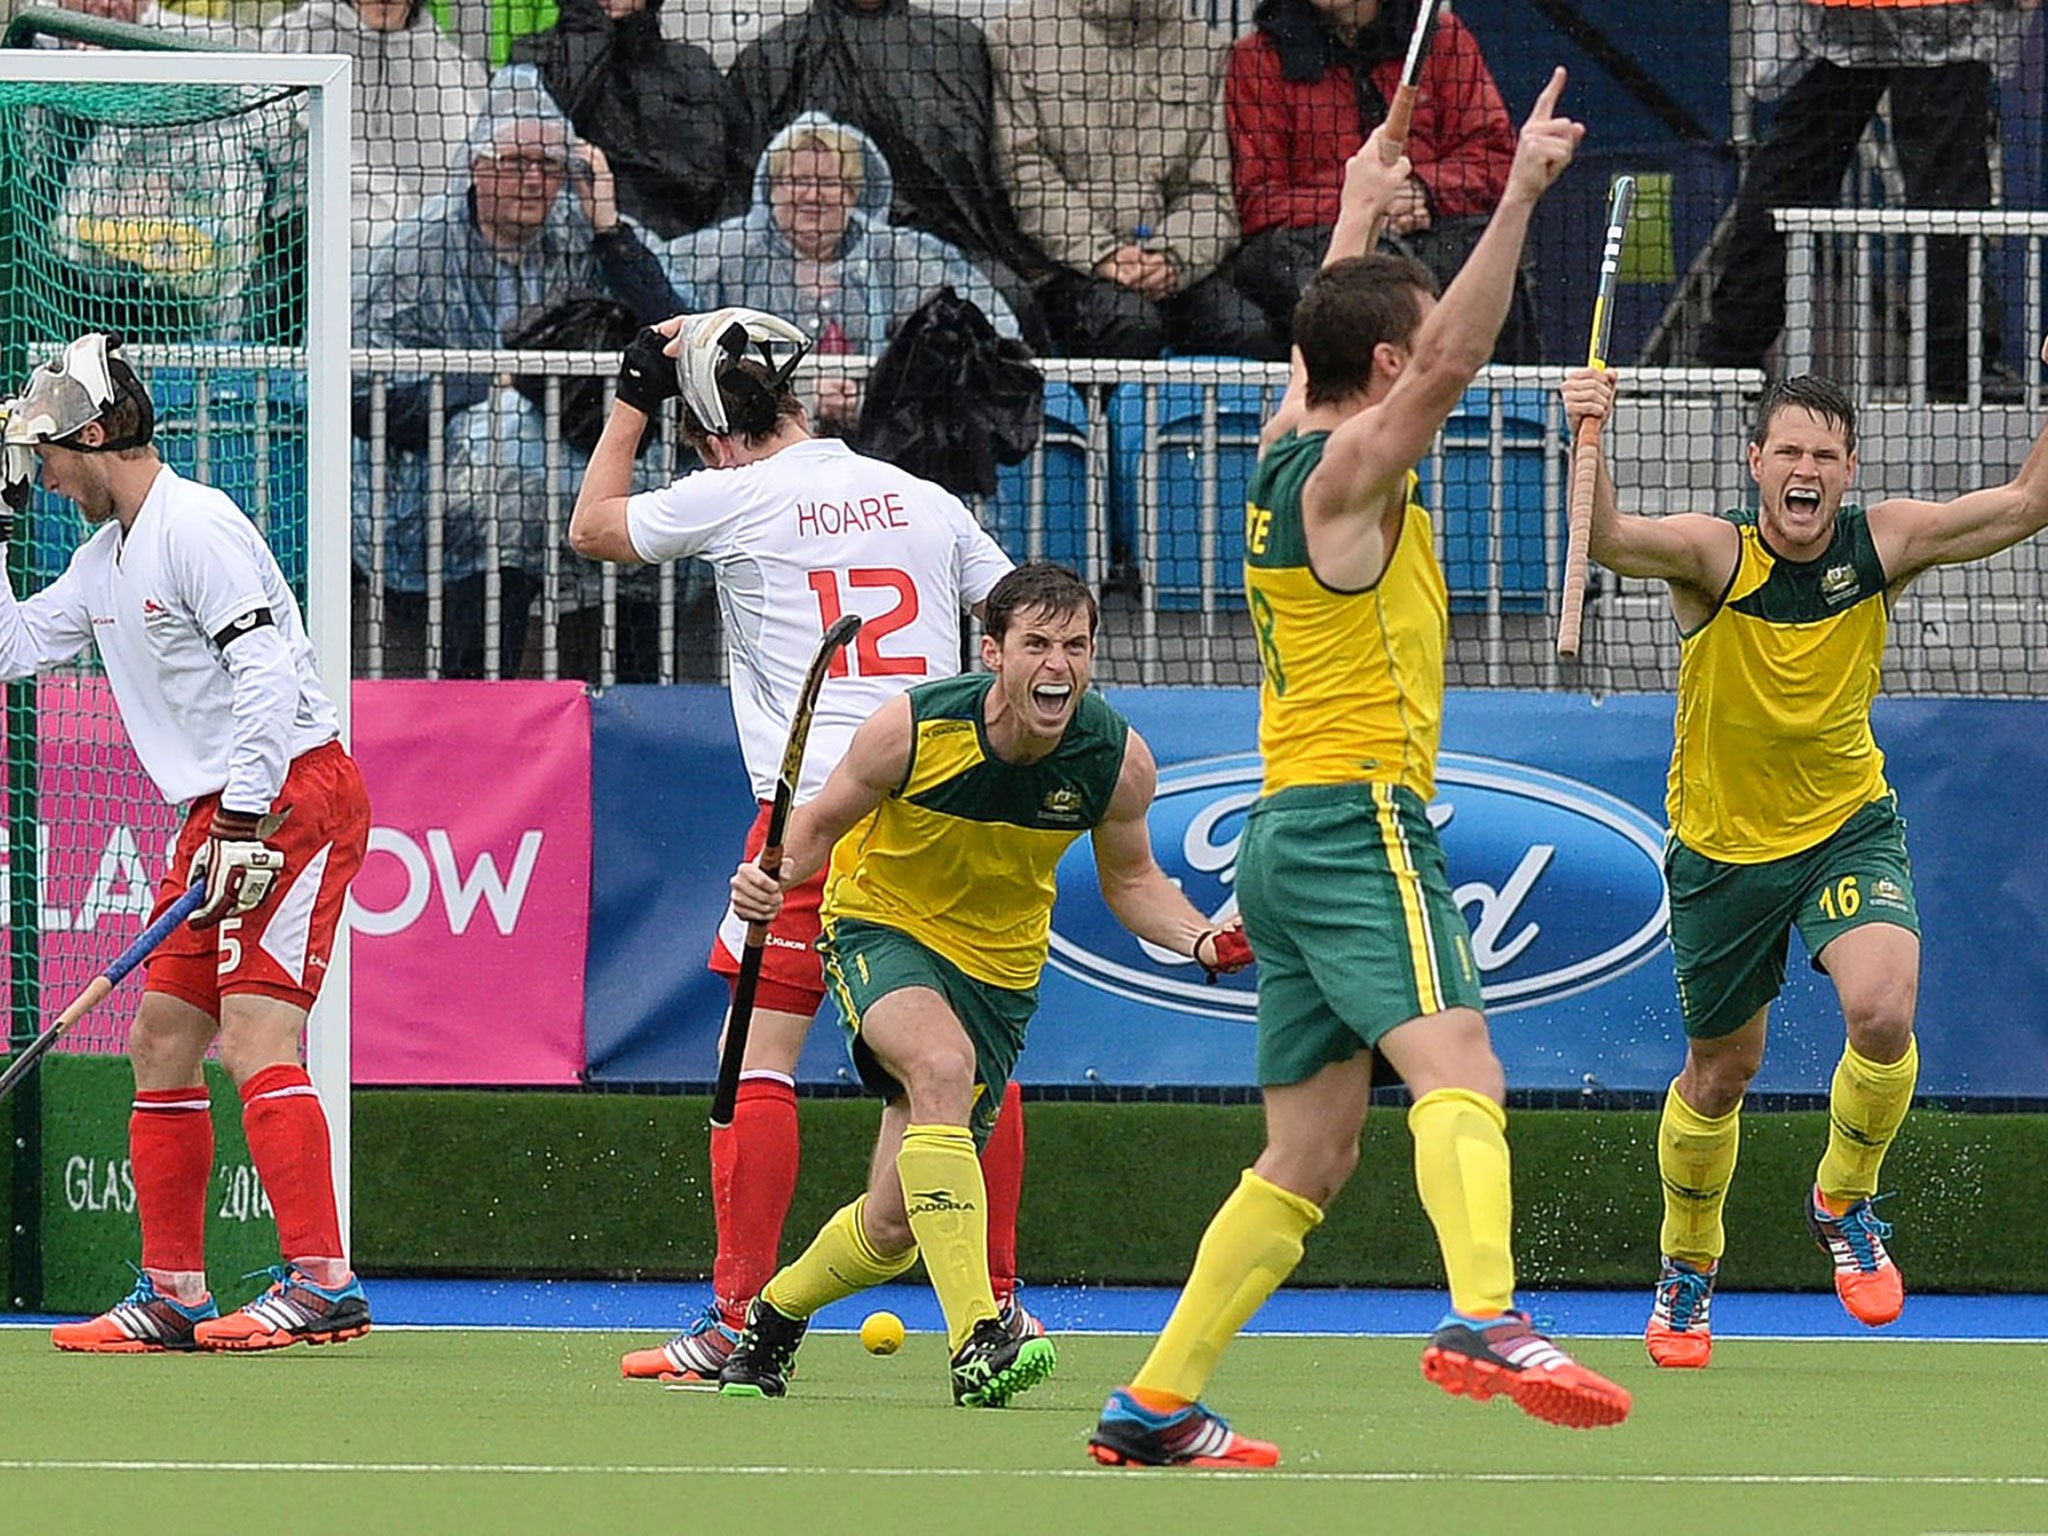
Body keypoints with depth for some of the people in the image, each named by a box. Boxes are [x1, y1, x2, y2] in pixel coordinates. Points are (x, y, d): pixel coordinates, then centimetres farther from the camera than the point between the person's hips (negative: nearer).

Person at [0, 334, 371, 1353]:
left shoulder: (196, 529, -13)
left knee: (255, 1041, -18)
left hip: (292, 794, -10)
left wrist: (245, 821, -25)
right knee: (161, 1045, 9)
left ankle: (323, 1283, -22)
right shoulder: (106, 555, 17)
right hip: (220, 812, 10)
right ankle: (173, 1295, 14)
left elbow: (266, 670, -21)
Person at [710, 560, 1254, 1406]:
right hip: (882, 927, -3)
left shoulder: (1118, 759, -16)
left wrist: (1202, 939, -17)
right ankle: (976, 1342, -43)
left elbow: (1130, 881, 1)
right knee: (942, 1062, -38)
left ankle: (774, 1313, 38)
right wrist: (771, 879, -29)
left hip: (999, 969, 3)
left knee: (892, 1228, 4)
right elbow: (820, 821, -8)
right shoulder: (914, 728, -24)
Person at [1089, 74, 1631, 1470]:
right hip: (1357, 817, -9)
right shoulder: (1347, 472, -8)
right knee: (1457, 1070, -26)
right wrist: (1520, 193, -26)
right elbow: (1451, 357, -23)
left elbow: (1319, 345, 36)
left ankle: (1155, 1408, 8)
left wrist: (1361, 215, 47)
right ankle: (1485, 1324, -49)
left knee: (1312, 1155, 9)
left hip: (1290, 832, 9)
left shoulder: (1289, 452, 15)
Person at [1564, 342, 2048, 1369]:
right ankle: (1687, 1268, 40)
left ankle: (1843, 1205, 3)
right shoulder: (1714, 553, -20)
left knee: (1883, 1010, -26)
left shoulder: (1884, 543, -12)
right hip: (1722, 848, -1)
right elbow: (1606, 539, -38)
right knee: (1720, 1074, 13)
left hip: (1849, 828, 1)